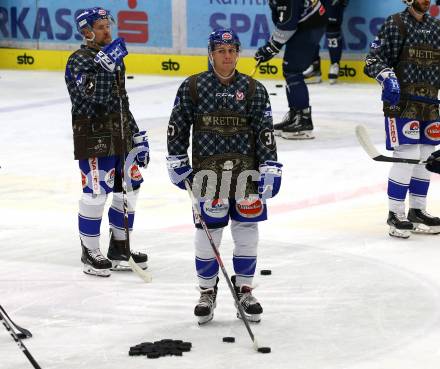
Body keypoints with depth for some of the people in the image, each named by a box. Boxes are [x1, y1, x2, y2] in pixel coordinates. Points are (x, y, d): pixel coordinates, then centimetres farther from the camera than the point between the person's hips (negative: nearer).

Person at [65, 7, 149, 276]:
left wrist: (138, 137, 19)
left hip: (120, 137, 8)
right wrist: (104, 64, -37)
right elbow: (91, 93, -27)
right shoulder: (79, 61, -9)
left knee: (129, 189, 10)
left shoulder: (115, 59, 16)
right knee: (96, 193, -9)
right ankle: (90, 253, 2)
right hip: (93, 138, -8)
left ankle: (120, 248, 22)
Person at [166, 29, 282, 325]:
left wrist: (271, 168, -4)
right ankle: (207, 292, 14)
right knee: (208, 231, 0)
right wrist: (177, 162, 4)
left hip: (245, 167, 1)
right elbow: (178, 126, 8)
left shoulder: (254, 90, 3)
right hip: (207, 167, -1)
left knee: (247, 229, 5)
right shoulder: (193, 87, 2)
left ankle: (244, 290, 18)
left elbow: (265, 131, 2)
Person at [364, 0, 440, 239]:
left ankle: (417, 212, 22)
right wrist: (386, 76, -26)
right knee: (407, 156, -12)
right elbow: (373, 60, -9)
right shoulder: (395, 25, -7)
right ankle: (395, 215, -2)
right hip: (401, 101, -7)